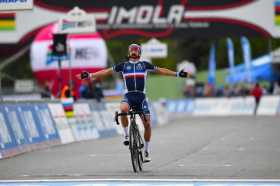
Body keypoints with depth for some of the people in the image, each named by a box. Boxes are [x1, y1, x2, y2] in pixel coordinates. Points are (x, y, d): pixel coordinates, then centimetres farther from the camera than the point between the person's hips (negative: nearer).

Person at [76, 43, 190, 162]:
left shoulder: (144, 64, 11)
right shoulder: (123, 65, 10)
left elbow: (160, 70, 12)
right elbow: (107, 71, 11)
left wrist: (177, 74, 7)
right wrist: (90, 75, 6)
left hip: (141, 96, 1)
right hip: (128, 96, -1)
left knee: (147, 124, -6)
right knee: (123, 109, -36)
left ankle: (146, 150, 9)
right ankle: (126, 135, -17)